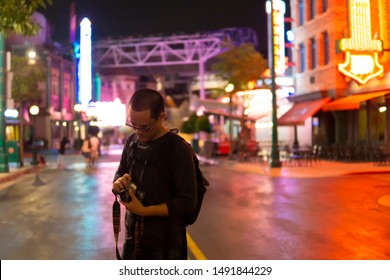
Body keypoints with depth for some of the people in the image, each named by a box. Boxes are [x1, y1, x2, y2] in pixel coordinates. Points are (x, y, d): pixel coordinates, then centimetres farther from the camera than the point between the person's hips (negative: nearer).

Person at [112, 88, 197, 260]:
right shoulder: (132, 141, 3)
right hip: (133, 238, 6)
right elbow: (120, 173, 18)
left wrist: (144, 210, -22)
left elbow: (187, 202, -17)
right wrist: (118, 183, -6)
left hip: (165, 244, -6)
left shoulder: (178, 149, -16)